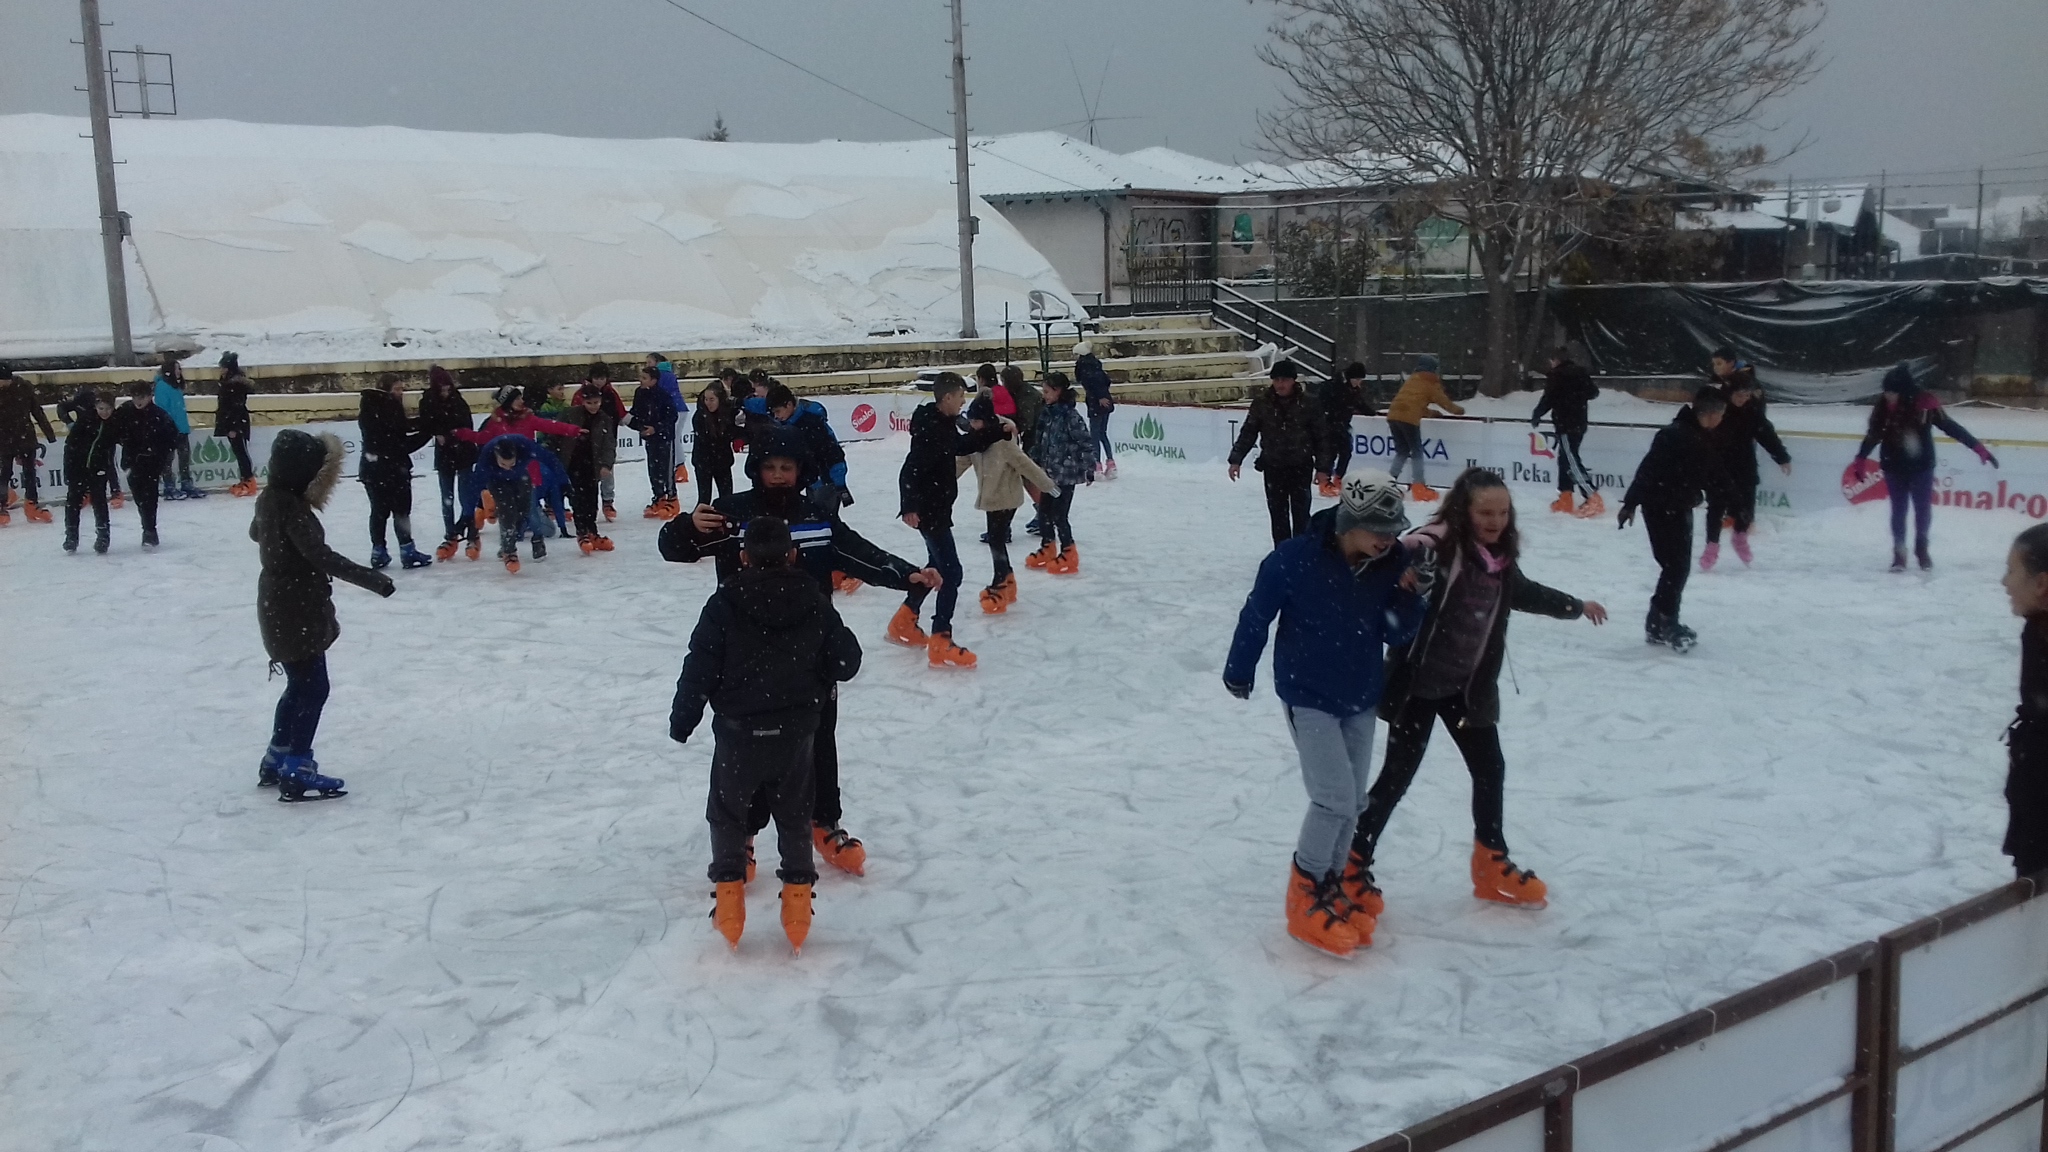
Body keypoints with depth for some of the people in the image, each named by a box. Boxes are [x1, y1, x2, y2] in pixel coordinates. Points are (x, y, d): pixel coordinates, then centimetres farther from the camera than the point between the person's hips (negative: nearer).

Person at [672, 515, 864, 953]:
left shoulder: (724, 605, -9)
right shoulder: (815, 602, -2)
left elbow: (700, 667, -9)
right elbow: (846, 660, 0)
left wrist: (682, 719, 3)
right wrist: (822, 683, 22)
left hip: (738, 730, -2)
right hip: (796, 729, 2)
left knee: (727, 811, 15)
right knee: (794, 813, 17)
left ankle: (729, 893, 12)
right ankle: (797, 896, 16)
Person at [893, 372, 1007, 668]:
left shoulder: (944, 424, 7)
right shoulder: (930, 427, -22)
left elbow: (964, 446, 25)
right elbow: (910, 471, -29)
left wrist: (1000, 431, 22)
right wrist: (910, 506, -36)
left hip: (938, 507, 11)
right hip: (928, 509, -11)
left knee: (937, 566, 23)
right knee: (951, 572, -9)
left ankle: (904, 623, 34)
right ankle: (940, 643, -7)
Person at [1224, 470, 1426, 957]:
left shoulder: (1392, 561, -11)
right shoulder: (1297, 558, -24)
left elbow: (1397, 633, -5)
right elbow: (1257, 613, -10)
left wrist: (1409, 594, -25)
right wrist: (1240, 670, 2)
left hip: (1360, 698, 5)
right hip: (1308, 695, -5)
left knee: (1353, 802, 12)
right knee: (1335, 798, -12)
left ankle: (1329, 886, 30)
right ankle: (1305, 894, 6)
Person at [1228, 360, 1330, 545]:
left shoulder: (1307, 405, -6)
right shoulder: (1261, 403, -2)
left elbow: (1320, 437, -1)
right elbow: (1248, 432, 3)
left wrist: (1322, 468, -4)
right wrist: (1236, 459, -3)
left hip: (1301, 467, -2)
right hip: (1273, 466, 2)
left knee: (1300, 512, 0)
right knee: (1278, 512, 6)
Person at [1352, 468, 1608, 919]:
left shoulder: (1499, 559, 3)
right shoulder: (1436, 547, -20)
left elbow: (1524, 593, 24)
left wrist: (1576, 606, 38)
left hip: (1469, 687, 8)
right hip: (1418, 683, -7)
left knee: (1490, 768, 15)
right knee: (1397, 774, -2)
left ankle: (1492, 865, 34)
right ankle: (1352, 864, 14)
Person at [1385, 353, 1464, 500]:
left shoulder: (1411, 380, 26)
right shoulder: (1431, 384, 9)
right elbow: (1443, 401, 16)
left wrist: (1430, 413, 37)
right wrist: (1458, 410, 33)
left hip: (1393, 415, 6)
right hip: (1409, 419, -6)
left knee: (1402, 451, 17)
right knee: (1417, 452, 4)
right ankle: (1419, 487, -3)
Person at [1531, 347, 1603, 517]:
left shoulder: (1556, 375, -9)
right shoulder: (1580, 372, 11)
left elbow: (1548, 399, -12)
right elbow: (1593, 392, 14)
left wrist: (1536, 416, 3)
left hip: (1565, 423, -9)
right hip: (1580, 421, 9)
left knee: (1571, 461, -11)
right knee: (1565, 458, 17)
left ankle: (1593, 498, -21)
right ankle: (1565, 499, 18)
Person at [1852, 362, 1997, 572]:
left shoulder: (1925, 404, -17)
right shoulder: (1883, 407, -10)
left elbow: (1951, 427, -13)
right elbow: (1873, 435, 2)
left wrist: (1978, 448, -14)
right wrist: (1861, 460, 5)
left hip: (1922, 466, -1)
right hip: (1894, 467, 1)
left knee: (1923, 509, 9)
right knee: (1898, 510, 6)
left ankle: (1921, 549, 30)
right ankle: (1899, 552, 19)